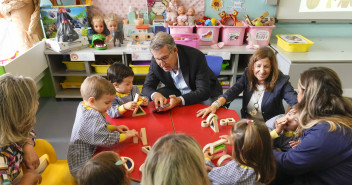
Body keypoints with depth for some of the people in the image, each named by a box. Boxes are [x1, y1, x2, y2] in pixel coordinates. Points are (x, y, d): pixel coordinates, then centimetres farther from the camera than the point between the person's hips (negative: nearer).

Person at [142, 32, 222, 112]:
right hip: (177, 94, 3)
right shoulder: (156, 61, -17)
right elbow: (147, 87, -11)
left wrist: (180, 100, -48)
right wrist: (155, 95, -37)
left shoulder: (196, 57, -29)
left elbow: (204, 91, -30)